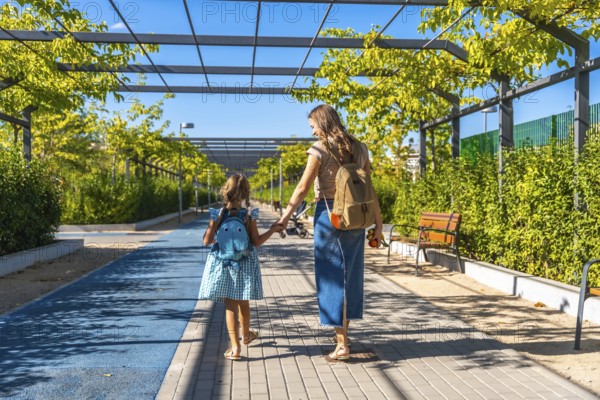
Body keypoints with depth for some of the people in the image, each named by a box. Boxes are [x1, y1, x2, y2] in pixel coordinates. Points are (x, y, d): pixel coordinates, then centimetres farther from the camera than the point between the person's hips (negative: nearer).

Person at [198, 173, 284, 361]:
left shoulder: (217, 215, -9)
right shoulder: (249, 216, -10)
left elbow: (207, 241, -7)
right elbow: (256, 241, -7)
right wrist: (272, 230, 6)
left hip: (223, 263, -1)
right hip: (244, 263, 1)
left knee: (229, 304, 2)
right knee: (243, 302, 19)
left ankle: (235, 347, -1)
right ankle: (245, 334, 42)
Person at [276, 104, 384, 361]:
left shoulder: (320, 149, -7)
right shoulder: (358, 148, 8)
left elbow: (303, 188, -8)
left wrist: (286, 216, 1)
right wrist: (377, 223, 9)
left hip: (329, 214, -5)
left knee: (333, 275, 1)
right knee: (351, 274, 15)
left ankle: (342, 345, 4)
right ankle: (343, 333, 31)